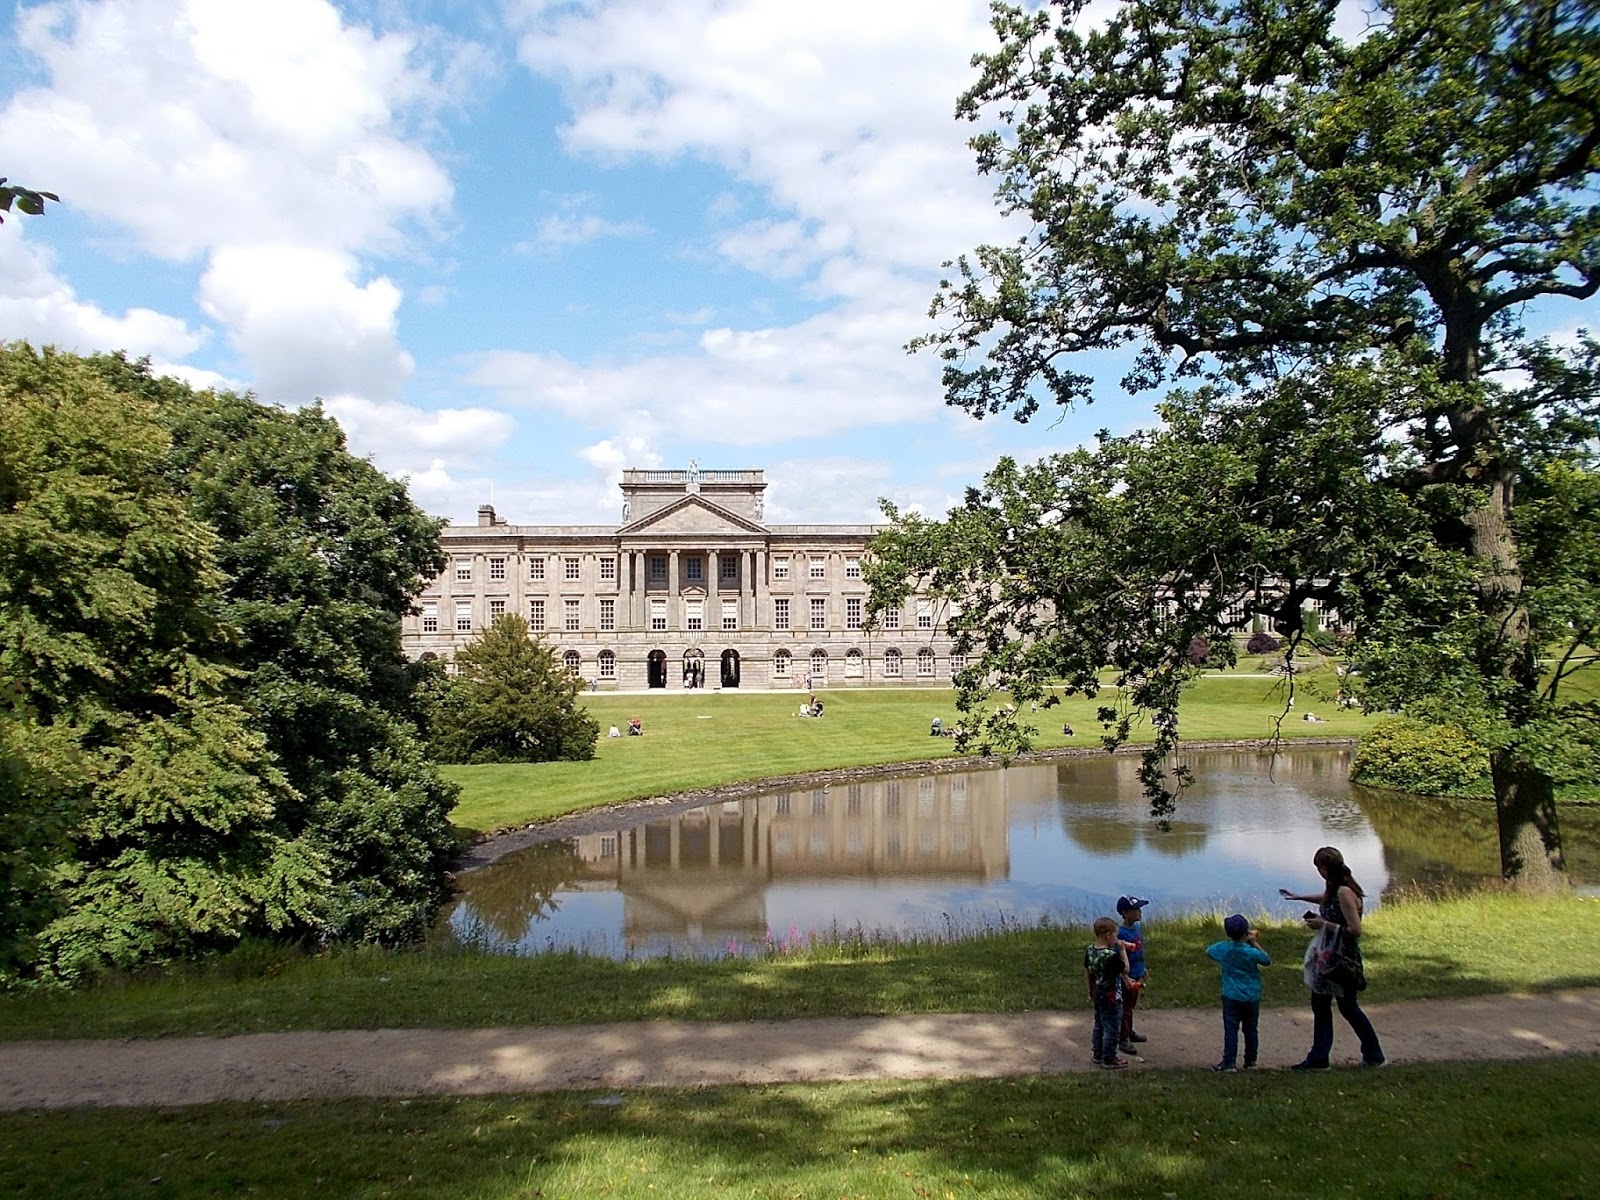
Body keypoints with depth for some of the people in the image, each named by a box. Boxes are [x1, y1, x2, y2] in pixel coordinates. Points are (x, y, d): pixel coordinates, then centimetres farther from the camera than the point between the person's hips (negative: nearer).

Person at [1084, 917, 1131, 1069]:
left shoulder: (1090, 950, -4)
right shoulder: (1112, 955, -28)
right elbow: (1125, 970, -14)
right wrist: (1122, 950, -10)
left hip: (1097, 995, 8)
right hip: (1111, 998, -8)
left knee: (1099, 1025, 21)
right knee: (1112, 1029, 7)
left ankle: (1098, 1055, 32)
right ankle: (1109, 1060, 17)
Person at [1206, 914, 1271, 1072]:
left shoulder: (1223, 948, -10)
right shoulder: (1252, 952, -16)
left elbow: (1207, 952, 10)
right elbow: (1268, 961, 4)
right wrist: (1256, 943, 3)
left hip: (1231, 997, 0)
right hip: (1252, 998, 0)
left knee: (1231, 1030, 3)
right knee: (1251, 1029, 14)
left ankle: (1229, 1062, 1)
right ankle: (1250, 1061, 23)